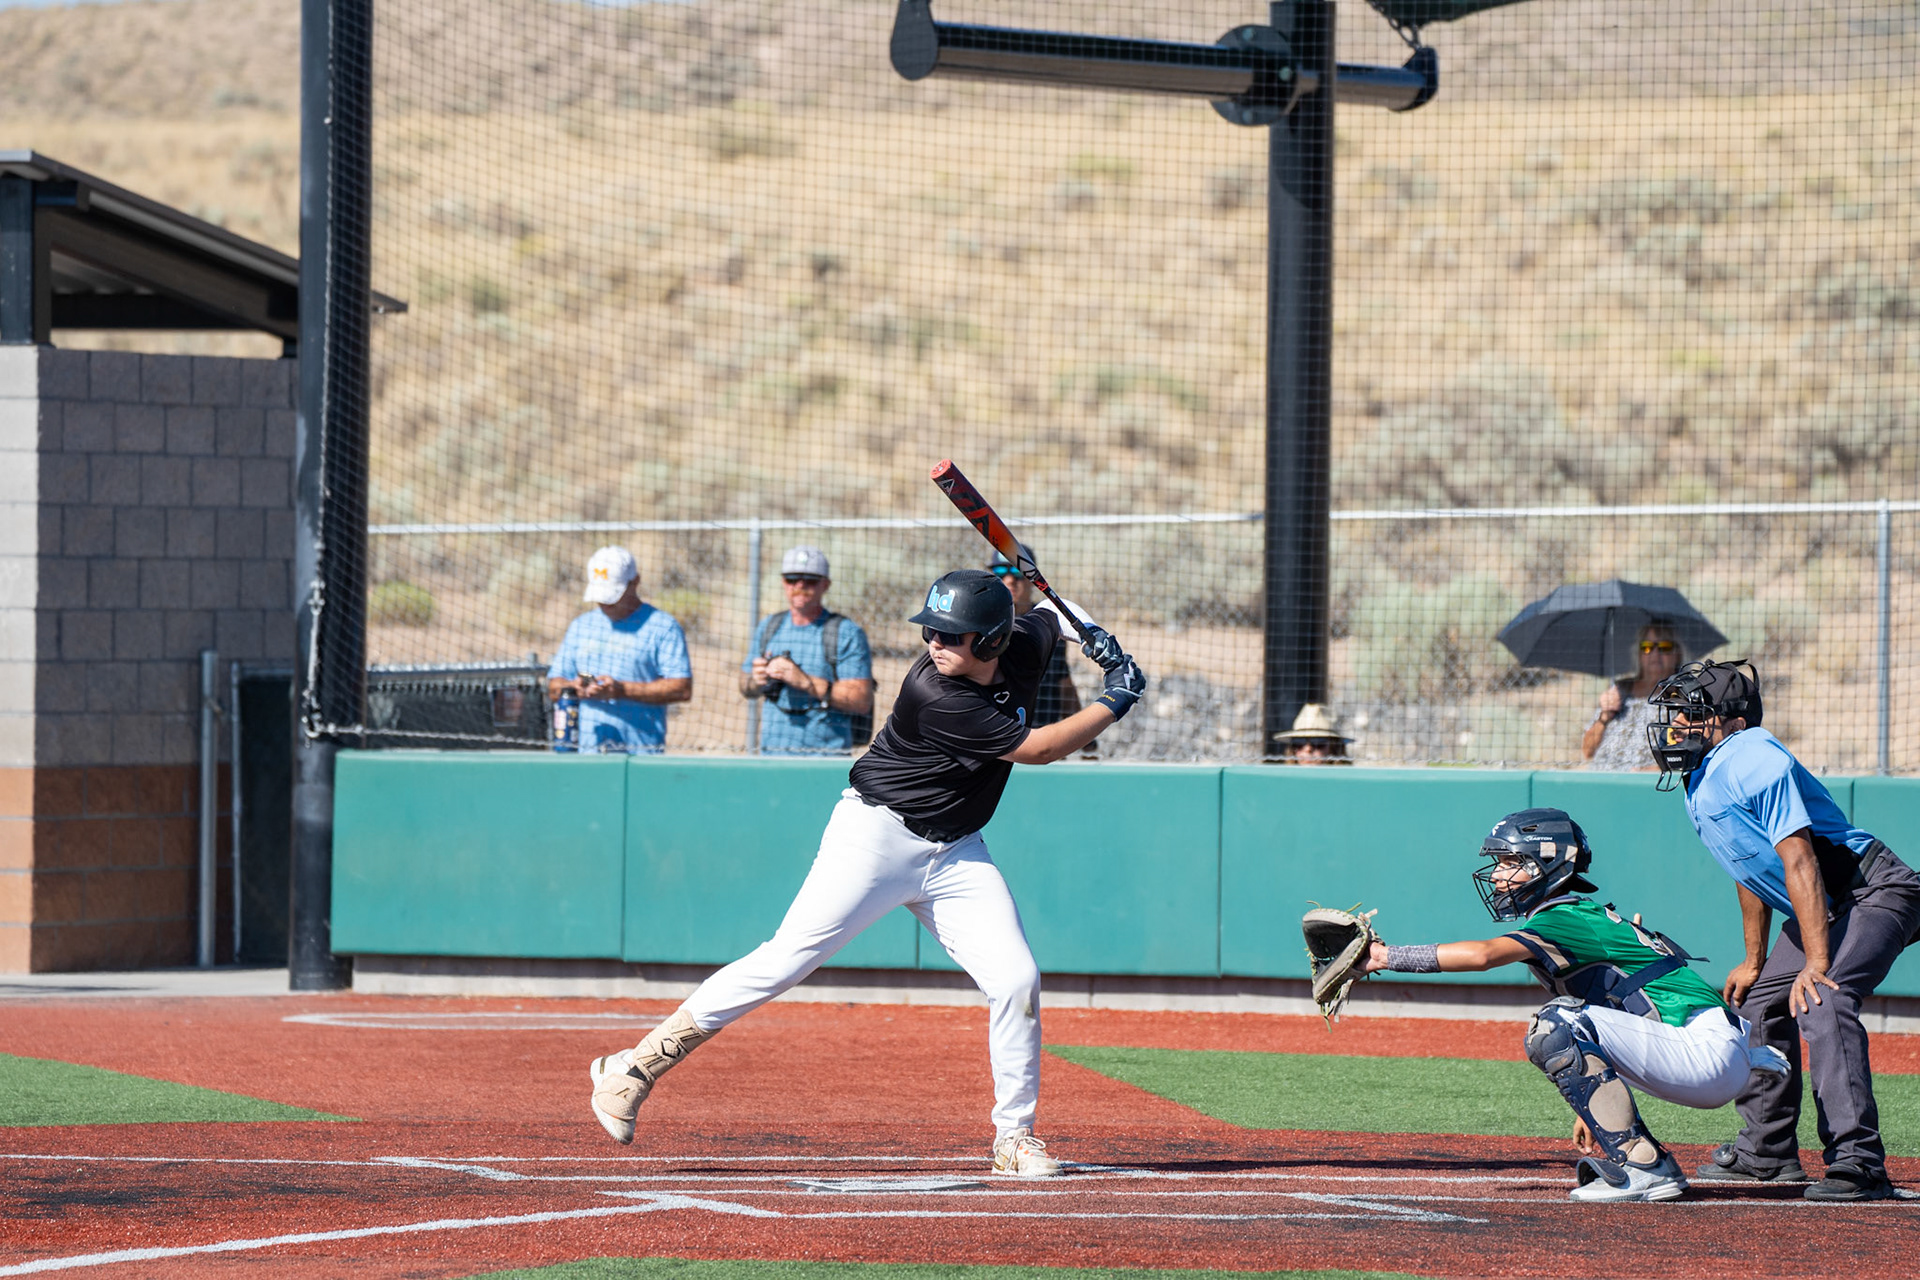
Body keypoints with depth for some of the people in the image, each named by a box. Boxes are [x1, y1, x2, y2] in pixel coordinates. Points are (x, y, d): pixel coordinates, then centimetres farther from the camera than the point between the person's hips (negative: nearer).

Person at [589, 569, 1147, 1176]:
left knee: (1016, 981, -7)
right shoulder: (936, 696, -27)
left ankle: (1015, 1137, 6)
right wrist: (1115, 702, -11)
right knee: (787, 959, -13)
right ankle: (638, 1067, -8)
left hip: (956, 852, 6)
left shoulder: (1027, 643, -5)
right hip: (876, 833, -6)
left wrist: (1098, 643, 1)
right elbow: (1035, 749, -19)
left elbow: (1049, 626, 22)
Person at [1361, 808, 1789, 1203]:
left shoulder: (1568, 920, -10)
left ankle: (1642, 1167, -19)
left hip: (1710, 1051, -10)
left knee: (1559, 1024, -21)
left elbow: (1481, 955, -26)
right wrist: (1592, 1109, 21)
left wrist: (1388, 956, -21)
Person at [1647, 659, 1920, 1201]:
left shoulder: (1751, 761, -21)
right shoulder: (1701, 780, 10)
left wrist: (1816, 963, -33)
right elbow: (1751, 870, 22)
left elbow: (1799, 863, -28)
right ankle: (1766, 1152, 35)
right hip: (1827, 908, 11)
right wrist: (1754, 960, 24)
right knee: (1762, 1002, 20)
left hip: (1875, 891, -11)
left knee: (1819, 1001, -29)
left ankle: (1859, 1164, -35)